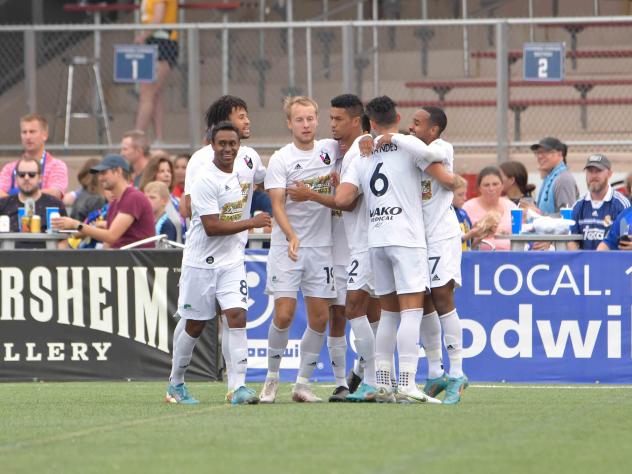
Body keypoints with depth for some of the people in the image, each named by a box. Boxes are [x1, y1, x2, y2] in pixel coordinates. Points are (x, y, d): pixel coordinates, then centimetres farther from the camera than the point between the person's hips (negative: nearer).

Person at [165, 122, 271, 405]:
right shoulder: (206, 182, -16)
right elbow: (212, 227, -22)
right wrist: (251, 222, -19)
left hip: (232, 262, 5)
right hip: (201, 264, -5)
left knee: (237, 316, -12)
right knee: (193, 325, 6)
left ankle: (238, 386, -16)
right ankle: (175, 383, 24)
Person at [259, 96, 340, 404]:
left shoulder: (330, 149, 5)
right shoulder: (280, 159, -4)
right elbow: (277, 204, -12)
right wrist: (291, 236, -28)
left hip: (322, 247, 3)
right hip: (286, 247, -3)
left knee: (320, 317, 0)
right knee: (284, 314, -9)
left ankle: (303, 384, 9)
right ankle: (272, 377, 9)